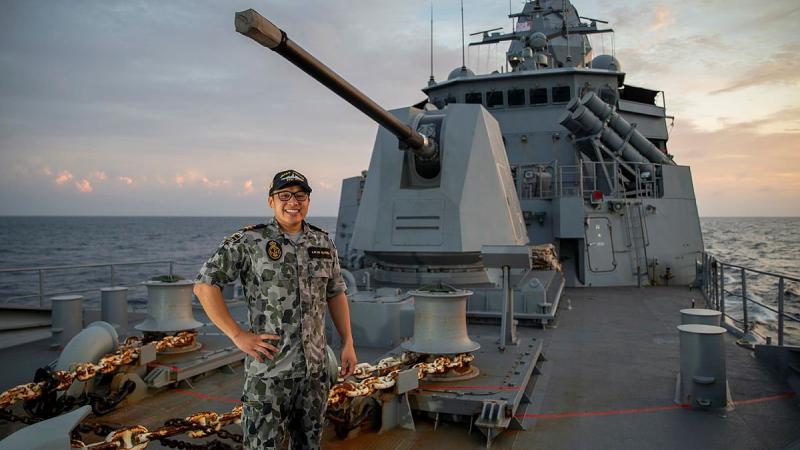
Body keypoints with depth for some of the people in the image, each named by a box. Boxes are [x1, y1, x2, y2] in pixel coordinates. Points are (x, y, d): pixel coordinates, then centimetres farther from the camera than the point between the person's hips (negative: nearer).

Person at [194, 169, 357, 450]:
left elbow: (336, 294, 14)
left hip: (315, 369, 5)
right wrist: (238, 335, -13)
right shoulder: (248, 242, -8)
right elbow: (205, 285, -9)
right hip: (268, 371, -4)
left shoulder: (323, 243, 6)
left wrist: (348, 343, 9)